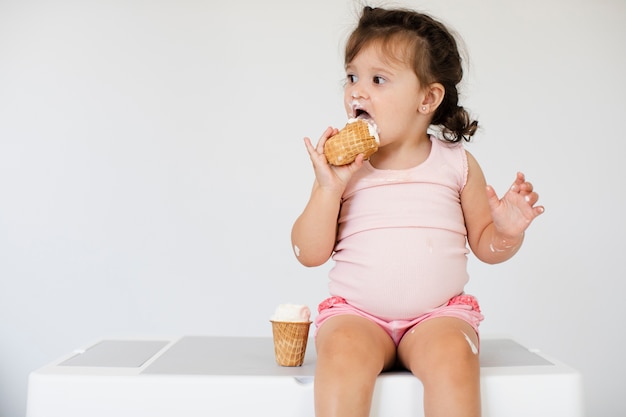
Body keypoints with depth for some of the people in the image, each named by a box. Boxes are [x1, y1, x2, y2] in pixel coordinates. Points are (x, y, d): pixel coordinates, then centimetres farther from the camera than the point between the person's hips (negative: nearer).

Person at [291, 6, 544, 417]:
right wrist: (328, 189, -13)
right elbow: (309, 253, -1)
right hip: (357, 313, 0)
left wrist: (507, 232, -11)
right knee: (342, 354, -31)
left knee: (452, 354, -31)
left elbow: (484, 244, 11)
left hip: (438, 313, 1)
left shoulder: (457, 163, 5)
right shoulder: (343, 167, 4)